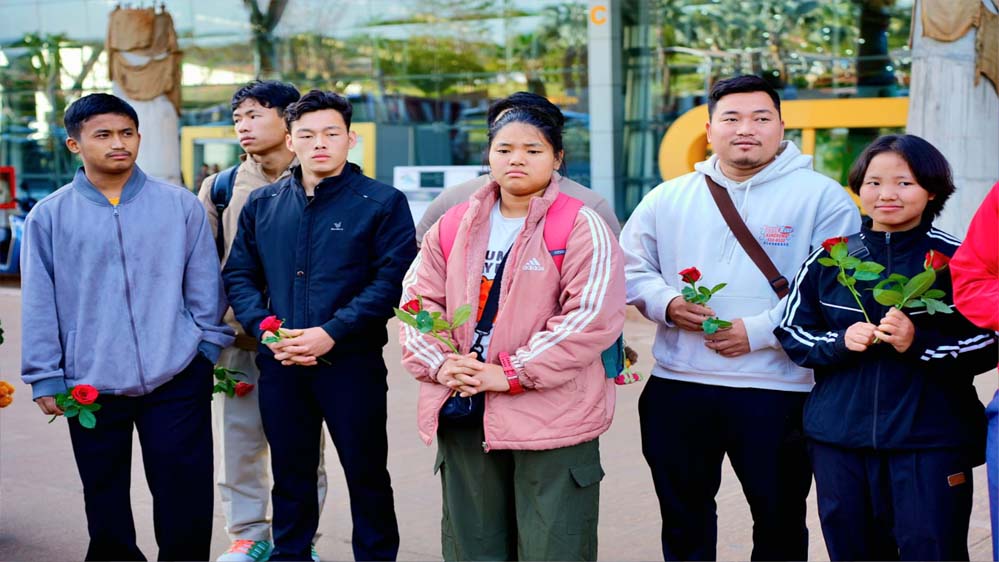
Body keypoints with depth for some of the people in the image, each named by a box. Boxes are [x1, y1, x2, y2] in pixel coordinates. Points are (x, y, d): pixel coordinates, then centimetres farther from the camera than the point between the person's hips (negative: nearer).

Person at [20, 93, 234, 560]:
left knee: (185, 494, 4)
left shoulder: (181, 206, 1)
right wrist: (45, 378, 1)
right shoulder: (49, 216, 1)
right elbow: (39, 306, 2)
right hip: (90, 385, 1)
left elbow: (203, 288, 6)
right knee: (105, 498, 13)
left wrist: (209, 349, 5)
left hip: (177, 378, 0)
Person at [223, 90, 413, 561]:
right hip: (280, 365, 4)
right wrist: (266, 330, -7)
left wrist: (332, 333, -19)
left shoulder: (383, 202, -4)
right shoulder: (262, 204, 9)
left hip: (352, 363, -3)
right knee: (290, 475, 16)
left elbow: (392, 279, -12)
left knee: (367, 476, 7)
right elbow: (239, 275, 10)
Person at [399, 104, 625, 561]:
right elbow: (418, 299, 10)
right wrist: (437, 363, -8)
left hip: (552, 419, -5)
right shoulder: (453, 226, 10)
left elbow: (592, 316, -17)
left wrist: (511, 374, -18)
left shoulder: (581, 227, -7)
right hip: (464, 417, 5)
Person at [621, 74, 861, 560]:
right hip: (676, 389, 3)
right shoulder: (668, 198, 9)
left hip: (777, 392, -3)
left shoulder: (821, 196, -3)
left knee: (780, 520, 11)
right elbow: (632, 268, 13)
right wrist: (667, 304, -8)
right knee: (683, 518, 17)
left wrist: (759, 332, -16)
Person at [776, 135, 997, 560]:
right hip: (839, 440, 3)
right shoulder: (829, 258, 6)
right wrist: (840, 343, -9)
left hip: (931, 442, -3)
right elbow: (792, 332, 10)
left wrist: (918, 343, -18)